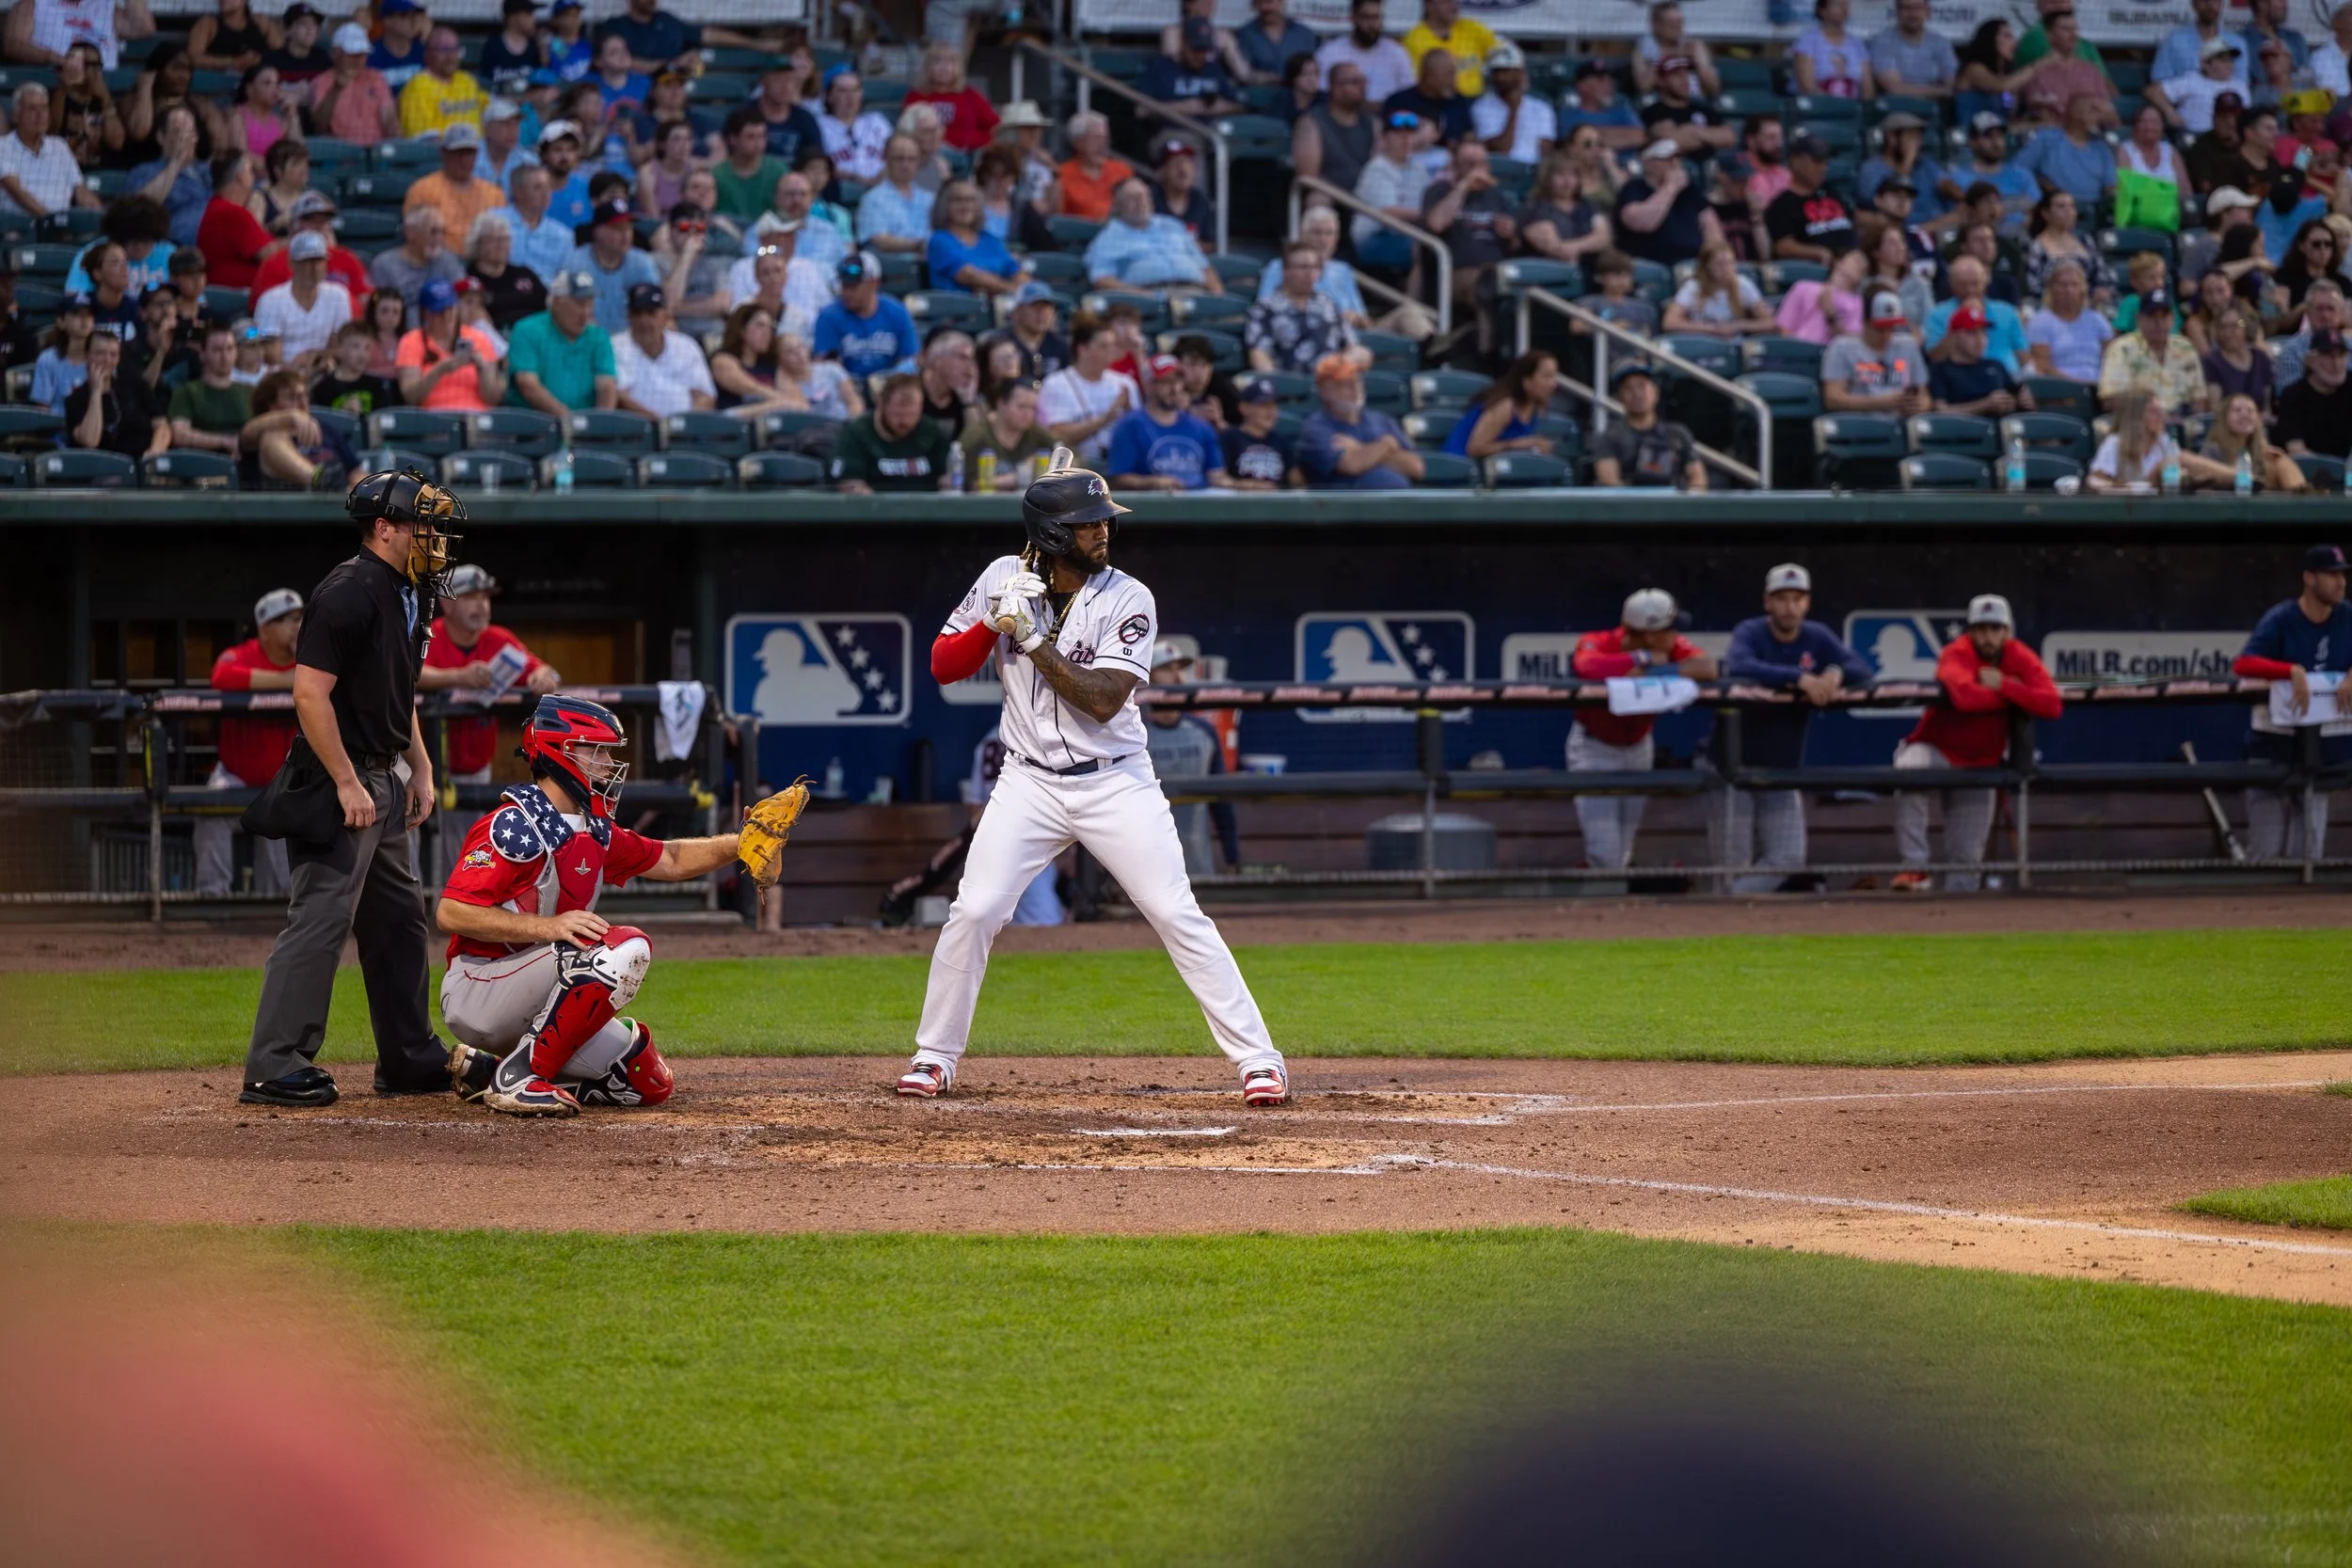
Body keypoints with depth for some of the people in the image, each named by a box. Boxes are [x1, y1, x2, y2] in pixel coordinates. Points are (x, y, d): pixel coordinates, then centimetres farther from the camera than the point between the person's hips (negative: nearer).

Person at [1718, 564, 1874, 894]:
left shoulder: (1817, 638, 1)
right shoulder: (1750, 633, -13)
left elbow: (1864, 670, -8)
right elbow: (1738, 668, -35)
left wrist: (1837, 673, -31)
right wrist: (1800, 678, -44)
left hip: (1784, 769, 5)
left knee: (1787, 861, -2)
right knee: (1733, 864, -4)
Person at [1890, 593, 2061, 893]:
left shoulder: (2020, 659, -5)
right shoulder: (1957, 655, -15)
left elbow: (2052, 705, -20)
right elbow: (1965, 696, -37)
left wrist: (2003, 685, -26)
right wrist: (2015, 692, -24)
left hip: (1981, 763, 4)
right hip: (1936, 750, -4)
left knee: (1967, 856, 0)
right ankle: (1915, 867, -37)